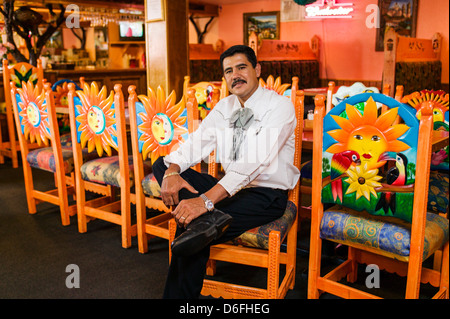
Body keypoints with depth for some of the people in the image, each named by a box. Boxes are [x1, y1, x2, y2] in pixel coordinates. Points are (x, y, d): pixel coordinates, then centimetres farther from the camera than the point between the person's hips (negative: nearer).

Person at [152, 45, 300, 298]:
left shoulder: (280, 106, -14)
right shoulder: (224, 107, 9)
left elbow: (256, 162, -27)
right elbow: (196, 143, 1)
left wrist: (206, 199, -37)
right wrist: (172, 172, -22)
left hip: (267, 194, -7)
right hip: (231, 188, 7)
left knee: (191, 231, -27)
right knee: (162, 165, -10)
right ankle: (206, 217, -27)